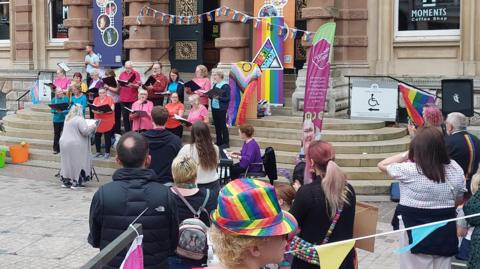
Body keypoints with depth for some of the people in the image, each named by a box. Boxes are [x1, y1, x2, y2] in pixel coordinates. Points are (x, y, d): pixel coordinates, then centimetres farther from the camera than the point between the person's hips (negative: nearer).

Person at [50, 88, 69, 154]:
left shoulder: (66, 98, 0)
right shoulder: (54, 100, 5)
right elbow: (51, 110, 3)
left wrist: (63, 111, -19)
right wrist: (56, 111, -17)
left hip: (64, 119, -1)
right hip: (56, 119, 1)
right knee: (56, 134, 6)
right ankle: (56, 149, 13)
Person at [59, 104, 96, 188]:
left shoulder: (67, 118, 11)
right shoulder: (79, 119, -14)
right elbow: (85, 131, -20)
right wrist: (93, 127, -4)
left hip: (64, 143, 8)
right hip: (75, 145, -8)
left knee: (67, 162, 13)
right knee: (77, 162, 0)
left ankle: (66, 181, 17)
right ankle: (76, 182, -1)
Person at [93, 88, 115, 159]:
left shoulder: (110, 99, -1)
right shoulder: (96, 99, 11)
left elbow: (112, 109, -8)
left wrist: (104, 111, -22)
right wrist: (96, 111, -17)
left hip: (107, 122, -4)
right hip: (98, 121, 4)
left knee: (107, 137, -1)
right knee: (97, 136, 5)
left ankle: (107, 152, 7)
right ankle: (98, 152, 17)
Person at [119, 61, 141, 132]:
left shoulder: (136, 74, 1)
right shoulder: (122, 74, 11)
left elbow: (138, 85, -7)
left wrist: (132, 85, -25)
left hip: (132, 99, -3)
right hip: (123, 98, 4)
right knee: (125, 116, 6)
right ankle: (127, 131, 13)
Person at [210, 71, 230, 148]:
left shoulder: (226, 86, -9)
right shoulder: (215, 85, 11)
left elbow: (227, 98, -13)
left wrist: (219, 97, -23)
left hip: (221, 108, -7)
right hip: (214, 107, 7)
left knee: (223, 125, -1)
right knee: (217, 125, 11)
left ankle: (226, 143, 7)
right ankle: (219, 142, 21)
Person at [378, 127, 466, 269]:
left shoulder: (408, 170, -19)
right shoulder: (456, 169, -4)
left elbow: (382, 165, -2)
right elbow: (459, 201, 9)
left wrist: (406, 154, 1)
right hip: (446, 231, 5)